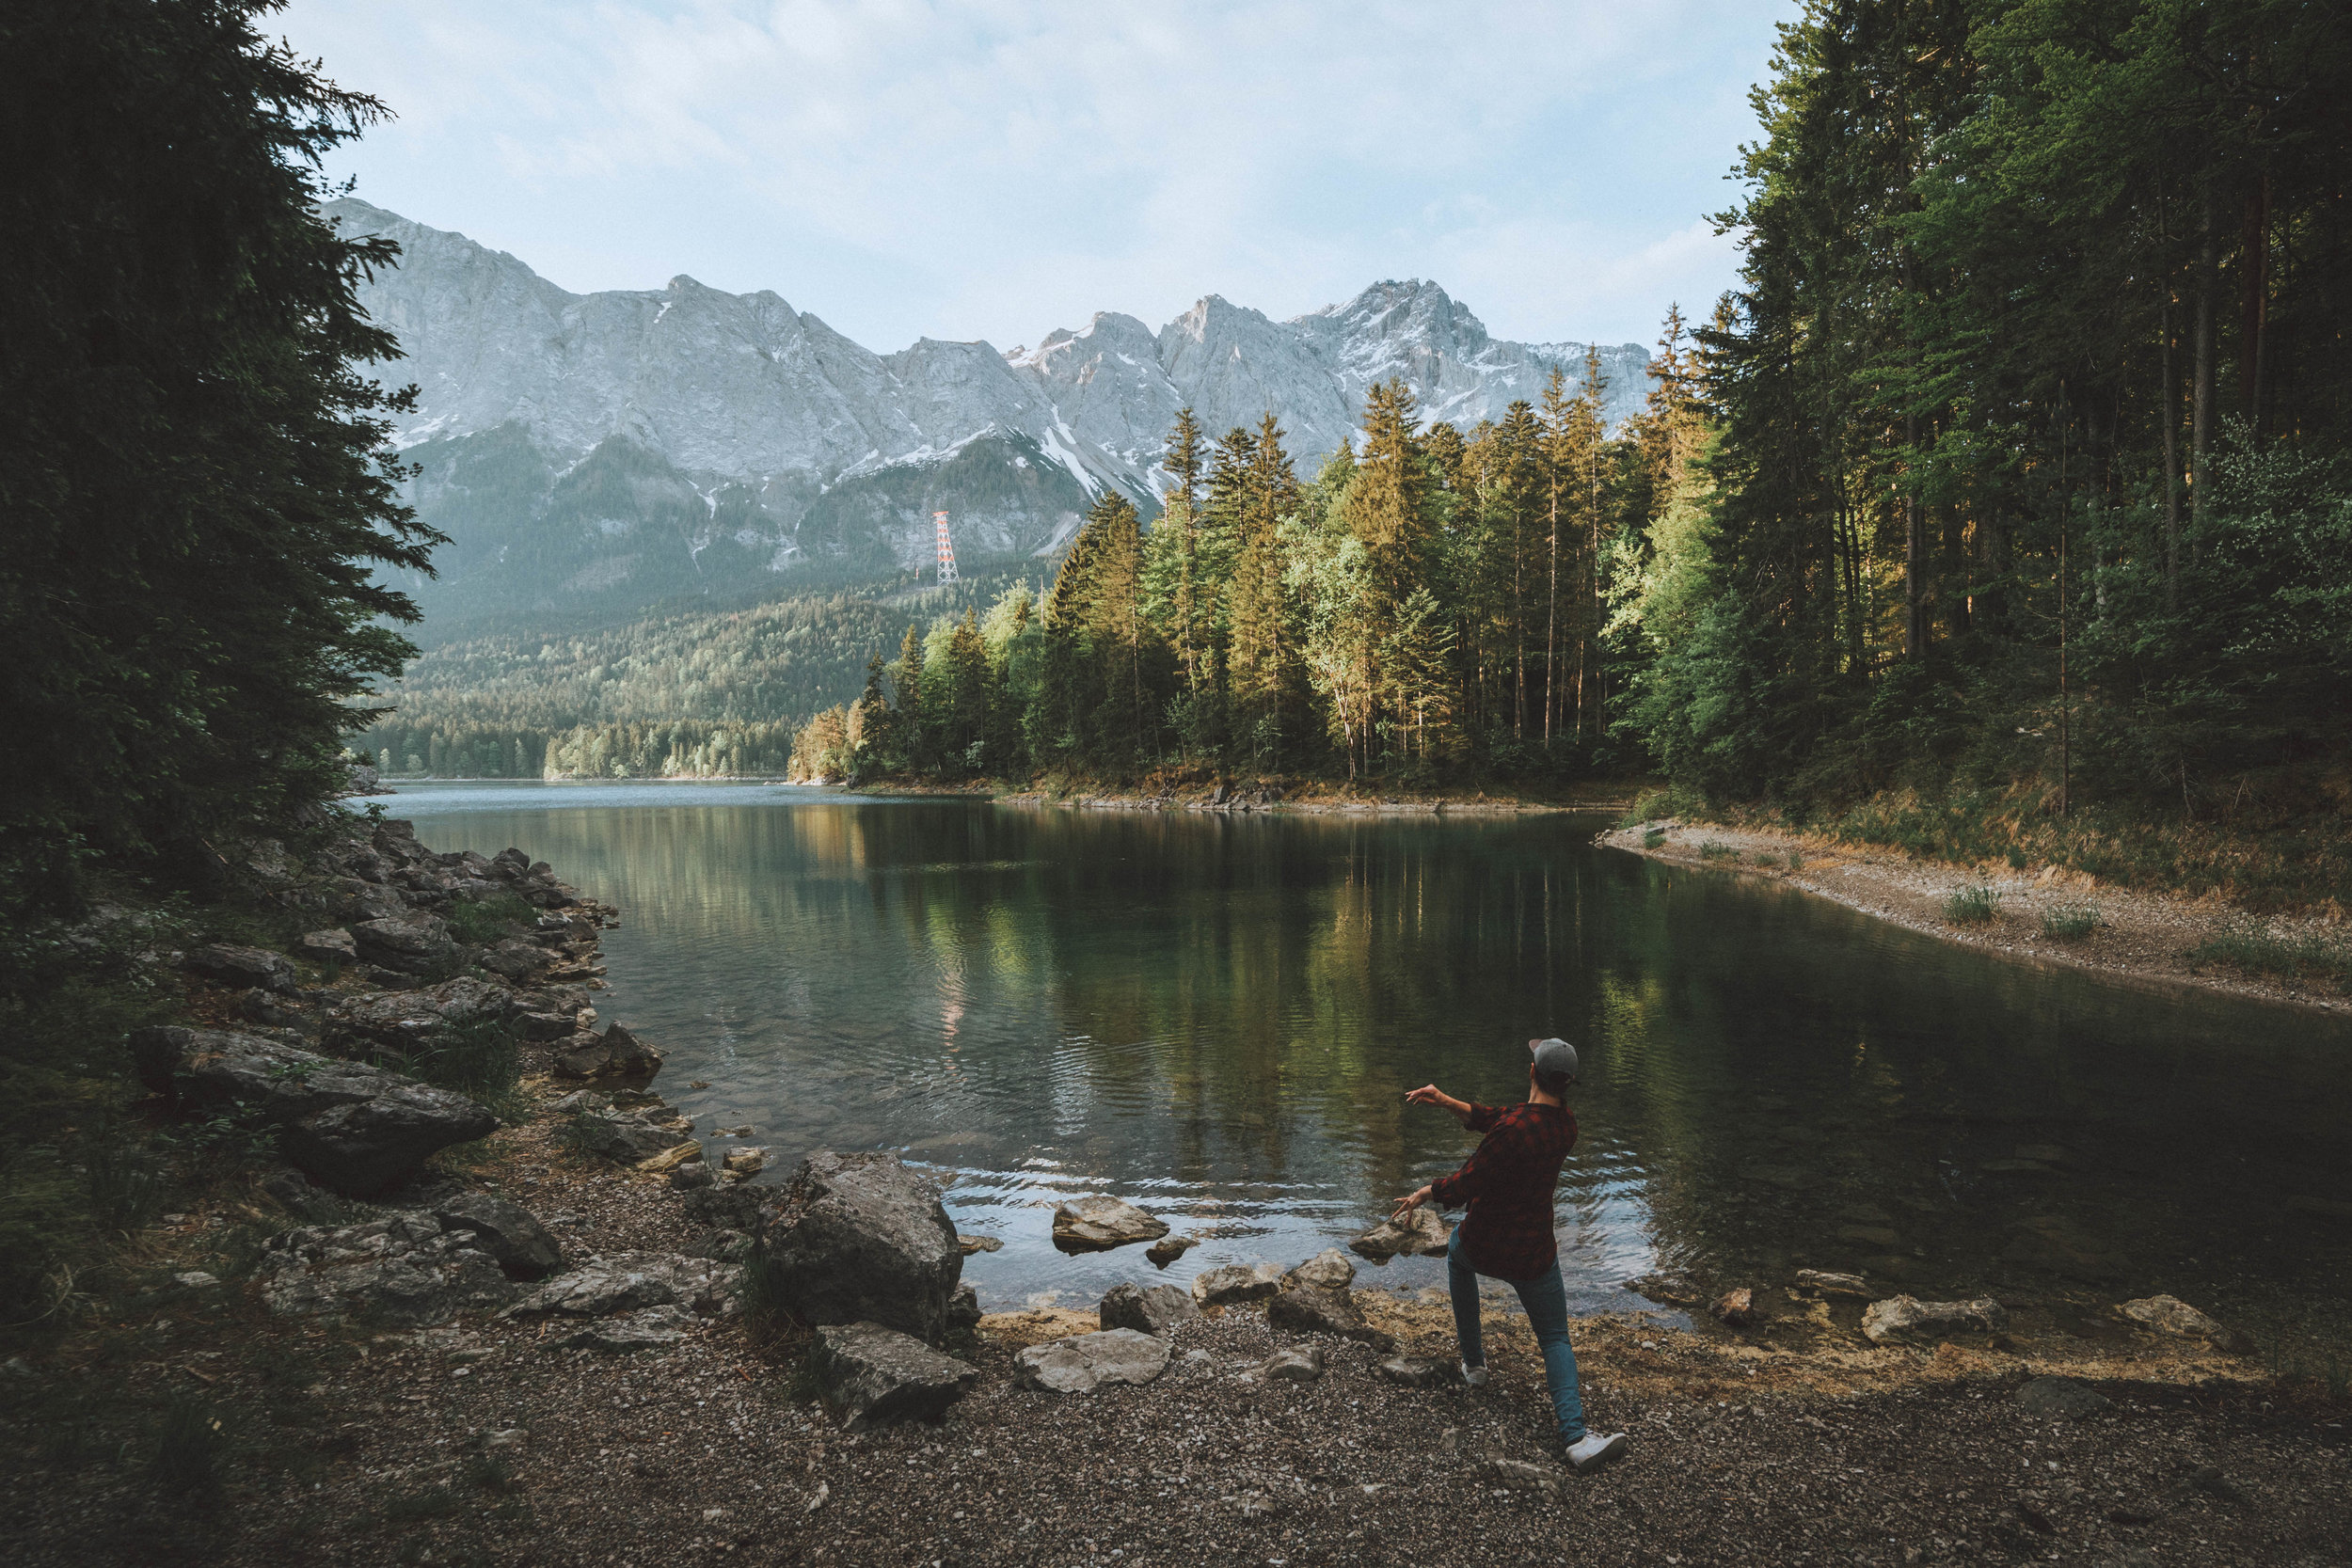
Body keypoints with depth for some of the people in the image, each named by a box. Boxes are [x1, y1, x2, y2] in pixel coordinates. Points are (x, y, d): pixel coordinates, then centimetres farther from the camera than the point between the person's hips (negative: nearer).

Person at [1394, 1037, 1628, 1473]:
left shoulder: (1516, 1130, -29)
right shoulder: (1565, 1122, -6)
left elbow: (1465, 1183, -19)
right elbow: (1491, 1117, 4)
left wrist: (1423, 1195, -2)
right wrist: (1445, 1100, 2)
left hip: (1482, 1246, -3)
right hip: (1533, 1254, 3)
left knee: (1458, 1253, 32)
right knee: (1555, 1340, 14)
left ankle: (1473, 1362, 40)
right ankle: (1575, 1435, -8)